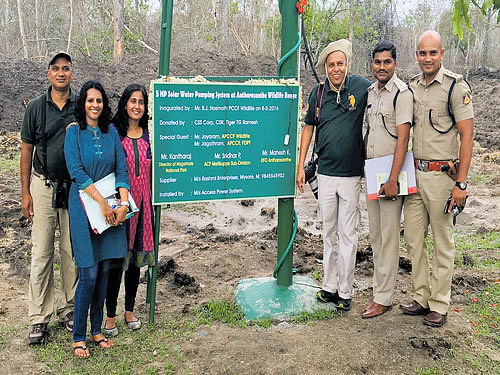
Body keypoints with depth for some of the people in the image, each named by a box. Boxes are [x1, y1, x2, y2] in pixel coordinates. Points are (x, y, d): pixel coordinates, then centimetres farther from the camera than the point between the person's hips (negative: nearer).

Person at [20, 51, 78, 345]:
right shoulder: (36, 107, 1)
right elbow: (27, 150, 5)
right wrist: (26, 192, 1)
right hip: (44, 186, 0)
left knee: (73, 251, 8)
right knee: (42, 252, 2)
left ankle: (69, 308, 23)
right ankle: (39, 317, 12)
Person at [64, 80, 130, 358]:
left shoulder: (111, 132, 8)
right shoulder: (74, 132, -2)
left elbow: (121, 170, 4)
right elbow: (76, 171, -12)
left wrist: (123, 203, -10)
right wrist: (101, 202, -18)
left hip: (111, 207, 4)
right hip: (84, 206, -4)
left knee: (104, 271, 8)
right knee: (88, 274, -4)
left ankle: (96, 330, 23)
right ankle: (78, 336, 12)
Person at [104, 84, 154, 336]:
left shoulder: (149, 135, 8)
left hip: (142, 202, 4)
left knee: (136, 258, 12)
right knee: (116, 258, 0)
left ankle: (129, 310, 27)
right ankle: (111, 315, 14)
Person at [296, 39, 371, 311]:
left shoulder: (362, 87, -5)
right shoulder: (318, 92, 4)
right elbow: (309, 127, 13)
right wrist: (301, 166, 9)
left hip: (351, 173, -3)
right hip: (325, 173, 4)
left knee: (347, 235, 2)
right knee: (329, 232, 12)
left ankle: (345, 291, 14)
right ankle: (329, 286, 25)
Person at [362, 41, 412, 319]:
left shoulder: (402, 93, -11)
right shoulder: (370, 91, 12)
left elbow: (402, 139, -17)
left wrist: (392, 179, -21)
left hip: (391, 172, -8)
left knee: (389, 236, -2)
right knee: (375, 235, 14)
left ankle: (383, 298, 7)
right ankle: (378, 286, 26)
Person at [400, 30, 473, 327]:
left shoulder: (456, 86, -7)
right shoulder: (411, 86, 10)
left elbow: (466, 136, -10)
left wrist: (461, 183, -15)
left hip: (441, 174, -6)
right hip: (414, 174, 6)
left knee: (443, 243, 4)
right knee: (413, 239, 11)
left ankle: (440, 305, 16)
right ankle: (422, 297, 25)